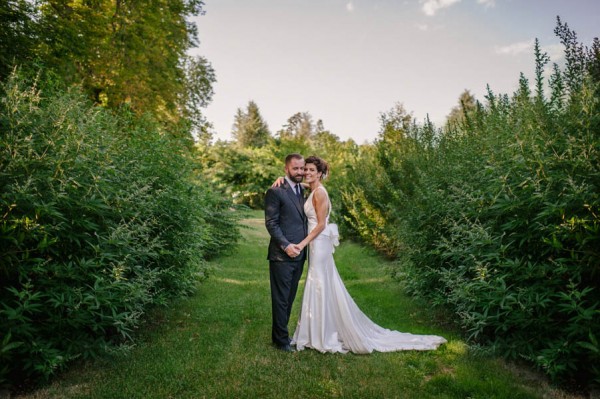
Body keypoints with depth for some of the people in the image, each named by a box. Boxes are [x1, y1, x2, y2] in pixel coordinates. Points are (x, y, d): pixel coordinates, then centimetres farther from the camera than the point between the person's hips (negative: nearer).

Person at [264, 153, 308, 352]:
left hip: (299, 254, 7)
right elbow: (271, 223, -13)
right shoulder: (275, 192, -11)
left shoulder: (302, 190, 12)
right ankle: (281, 339, 20)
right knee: (281, 299, 5)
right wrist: (286, 245, -20)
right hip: (282, 255, -7)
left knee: (290, 298, 16)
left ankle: (281, 332, 32)